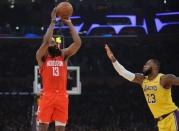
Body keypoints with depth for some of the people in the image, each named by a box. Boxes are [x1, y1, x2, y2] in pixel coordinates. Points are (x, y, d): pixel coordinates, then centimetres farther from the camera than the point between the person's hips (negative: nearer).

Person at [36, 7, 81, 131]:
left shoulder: (64, 55, 14)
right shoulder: (42, 56, 5)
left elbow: (78, 43, 3)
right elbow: (46, 40, -13)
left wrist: (70, 24, 4)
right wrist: (53, 21, -9)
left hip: (62, 96, 3)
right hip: (47, 96, -3)